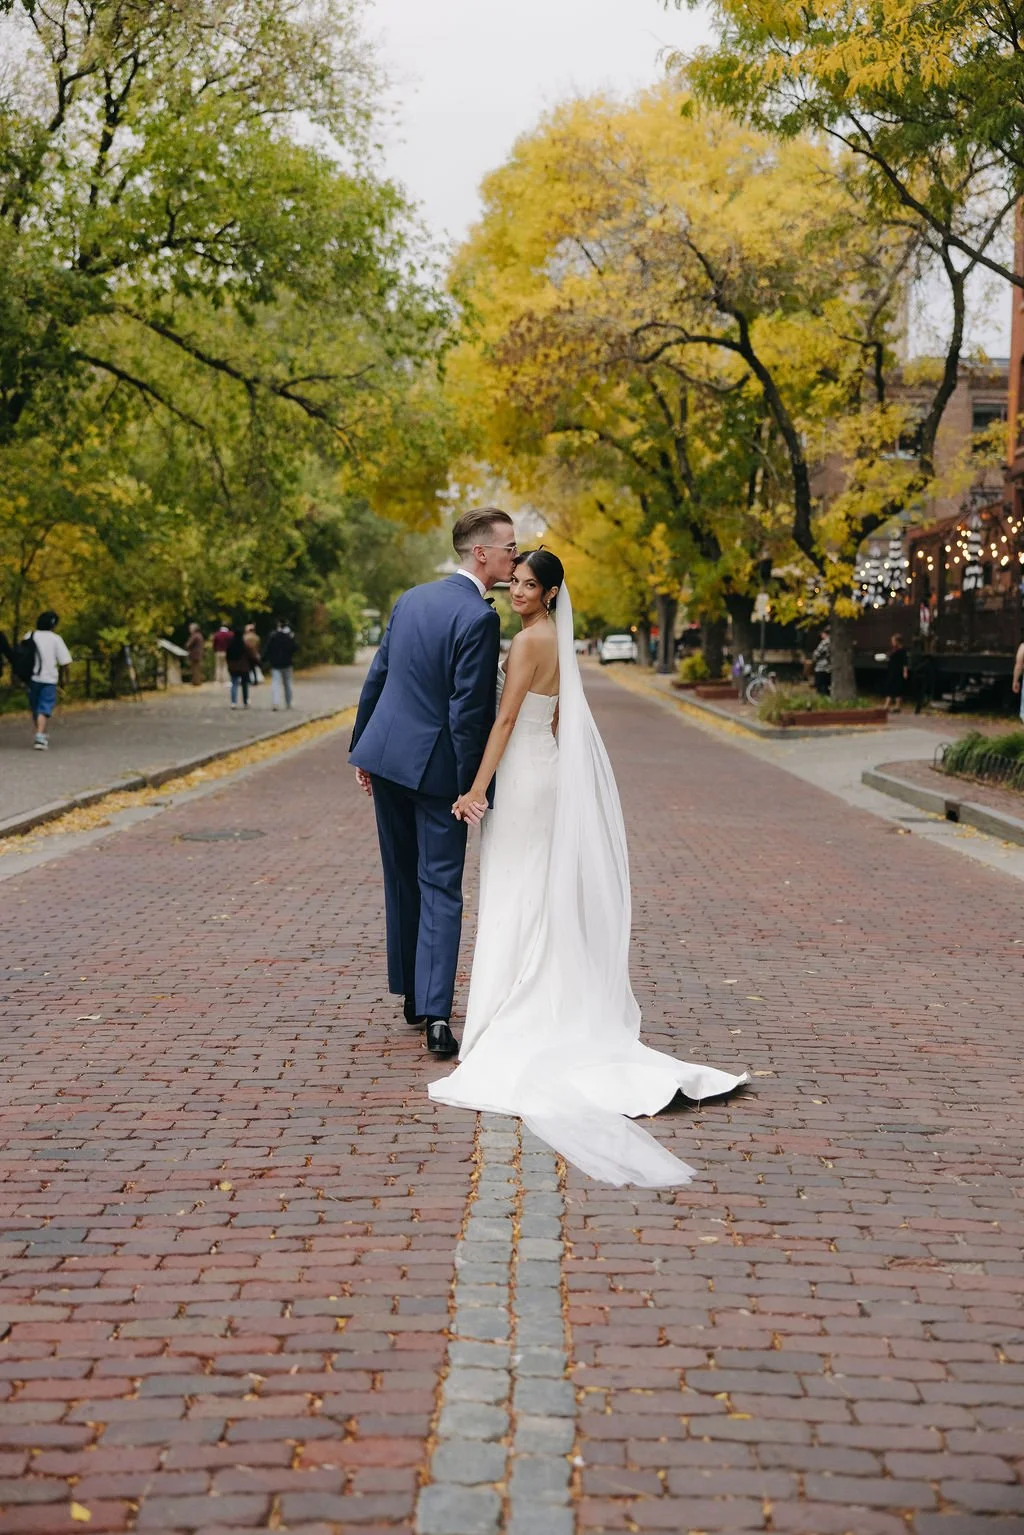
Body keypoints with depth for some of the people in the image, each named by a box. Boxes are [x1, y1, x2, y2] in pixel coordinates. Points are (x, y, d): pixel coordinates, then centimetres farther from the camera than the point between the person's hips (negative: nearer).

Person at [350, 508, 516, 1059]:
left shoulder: (411, 599, 8)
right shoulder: (478, 617, -16)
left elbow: (377, 677, 12)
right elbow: (468, 711, -18)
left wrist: (361, 748, 20)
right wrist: (471, 786, -12)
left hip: (384, 754, 7)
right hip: (434, 767, -7)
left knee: (402, 883, 17)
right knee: (440, 890, -3)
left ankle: (413, 997, 28)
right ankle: (435, 1013, -10)